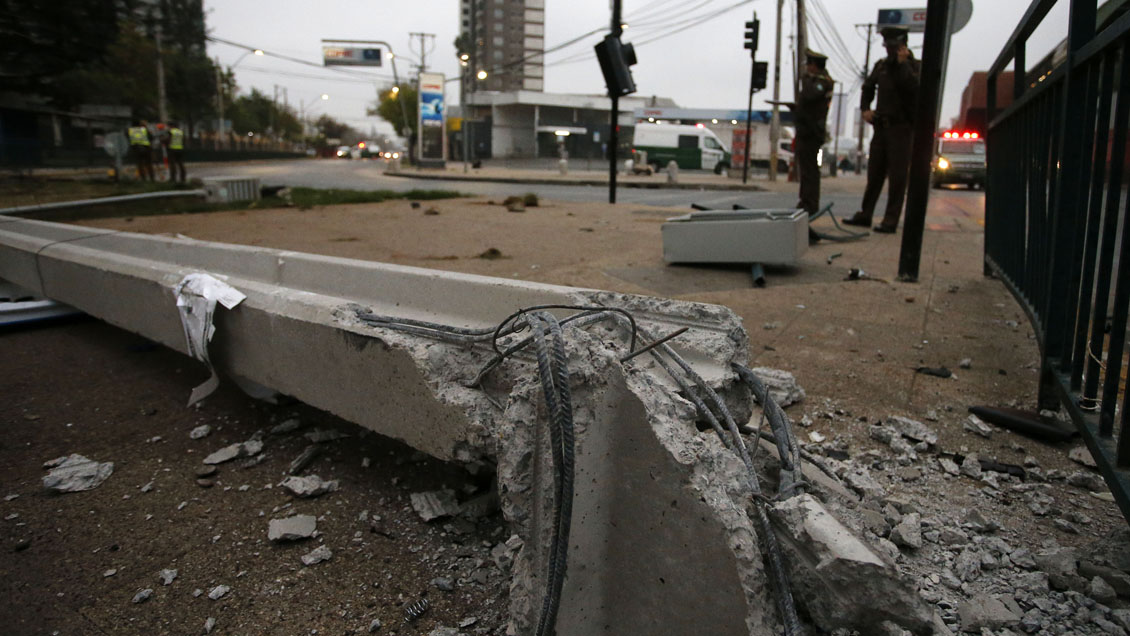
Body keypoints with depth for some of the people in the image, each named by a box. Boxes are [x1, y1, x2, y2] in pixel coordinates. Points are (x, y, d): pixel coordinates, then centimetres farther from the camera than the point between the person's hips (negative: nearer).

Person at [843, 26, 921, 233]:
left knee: (897, 176, -5)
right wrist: (865, 108, 10)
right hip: (881, 126, 6)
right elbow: (868, 87, 25)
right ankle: (865, 215, 18)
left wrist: (903, 63, -18)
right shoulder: (882, 65, 12)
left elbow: (914, 88, -22)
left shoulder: (914, 66, -4)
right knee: (874, 173, 10)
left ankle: (891, 221, -3)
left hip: (901, 128, -6)